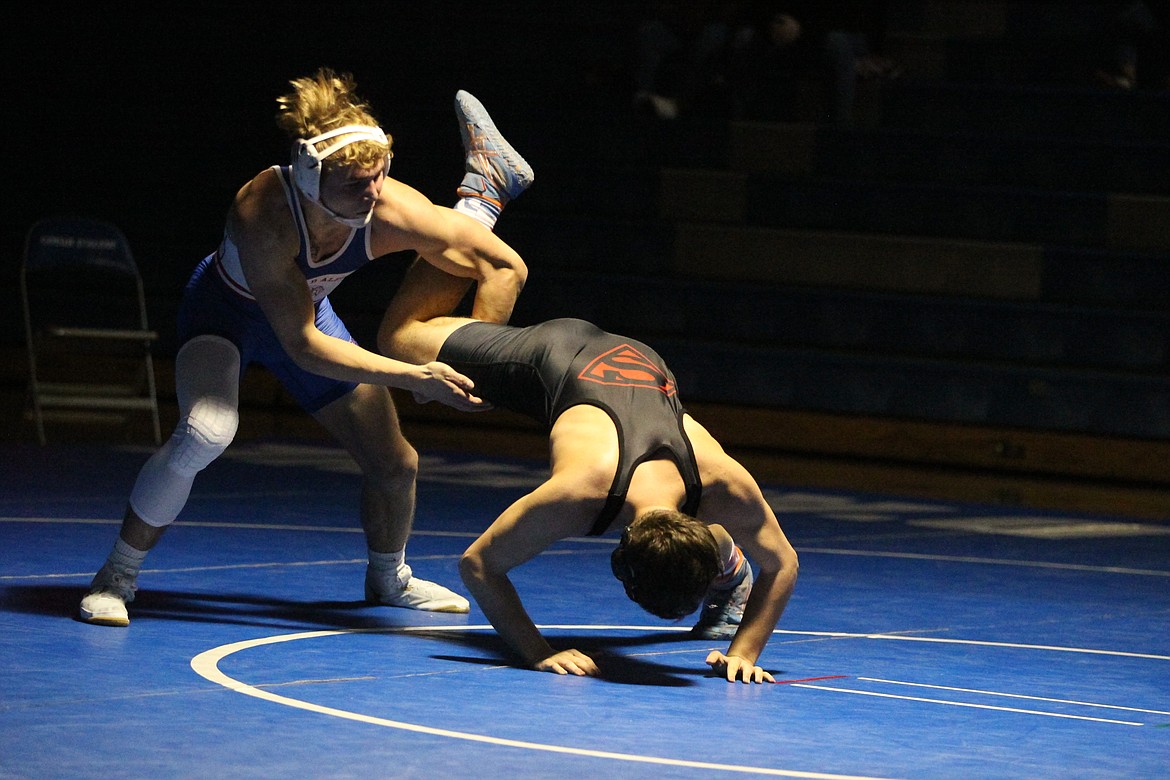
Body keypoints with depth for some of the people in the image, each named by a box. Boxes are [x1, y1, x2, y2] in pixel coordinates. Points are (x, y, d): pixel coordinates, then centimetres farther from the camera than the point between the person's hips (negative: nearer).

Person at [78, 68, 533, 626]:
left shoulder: (394, 211, -33)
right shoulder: (262, 214, -42)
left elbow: (507, 267, -22)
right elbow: (303, 345, -38)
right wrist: (412, 377, -42)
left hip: (308, 310, 5)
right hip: (225, 309, -4)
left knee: (395, 464, 5)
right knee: (205, 432, -32)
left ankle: (389, 578, 37)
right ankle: (116, 577, -14)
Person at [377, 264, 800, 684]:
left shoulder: (726, 484, -43)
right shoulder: (579, 493, -51)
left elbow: (782, 565, -23)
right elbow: (478, 563, -38)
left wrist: (744, 654, -33)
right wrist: (539, 653, -44)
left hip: (644, 366, 2)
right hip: (557, 355, -2)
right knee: (399, 337, 22)